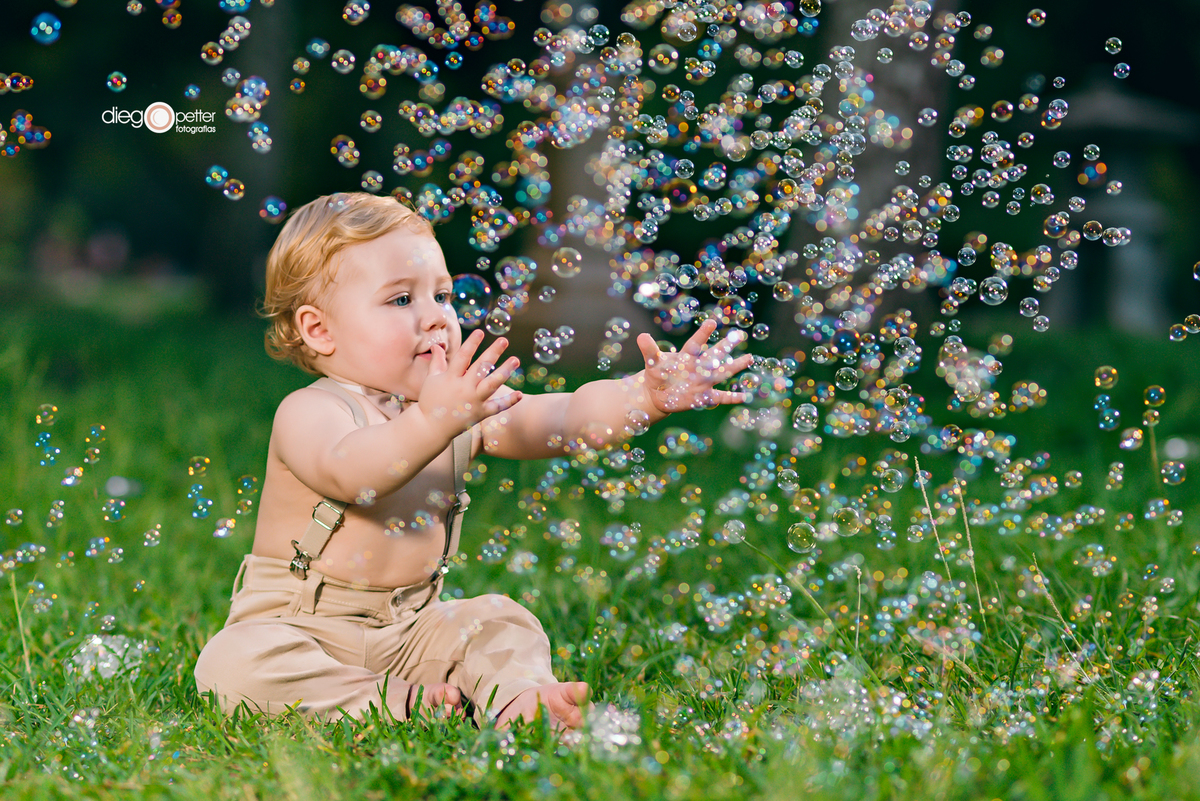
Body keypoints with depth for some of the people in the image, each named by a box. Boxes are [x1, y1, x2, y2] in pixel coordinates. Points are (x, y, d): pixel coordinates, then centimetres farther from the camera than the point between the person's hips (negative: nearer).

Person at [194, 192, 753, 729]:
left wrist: (649, 396, -28)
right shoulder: (308, 412, -19)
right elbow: (349, 473, -41)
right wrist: (434, 422, -57)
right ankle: (396, 706, -28)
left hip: (409, 628, 6)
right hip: (297, 625, -6)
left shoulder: (466, 404, 0)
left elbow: (567, 419, -9)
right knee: (235, 664, -31)